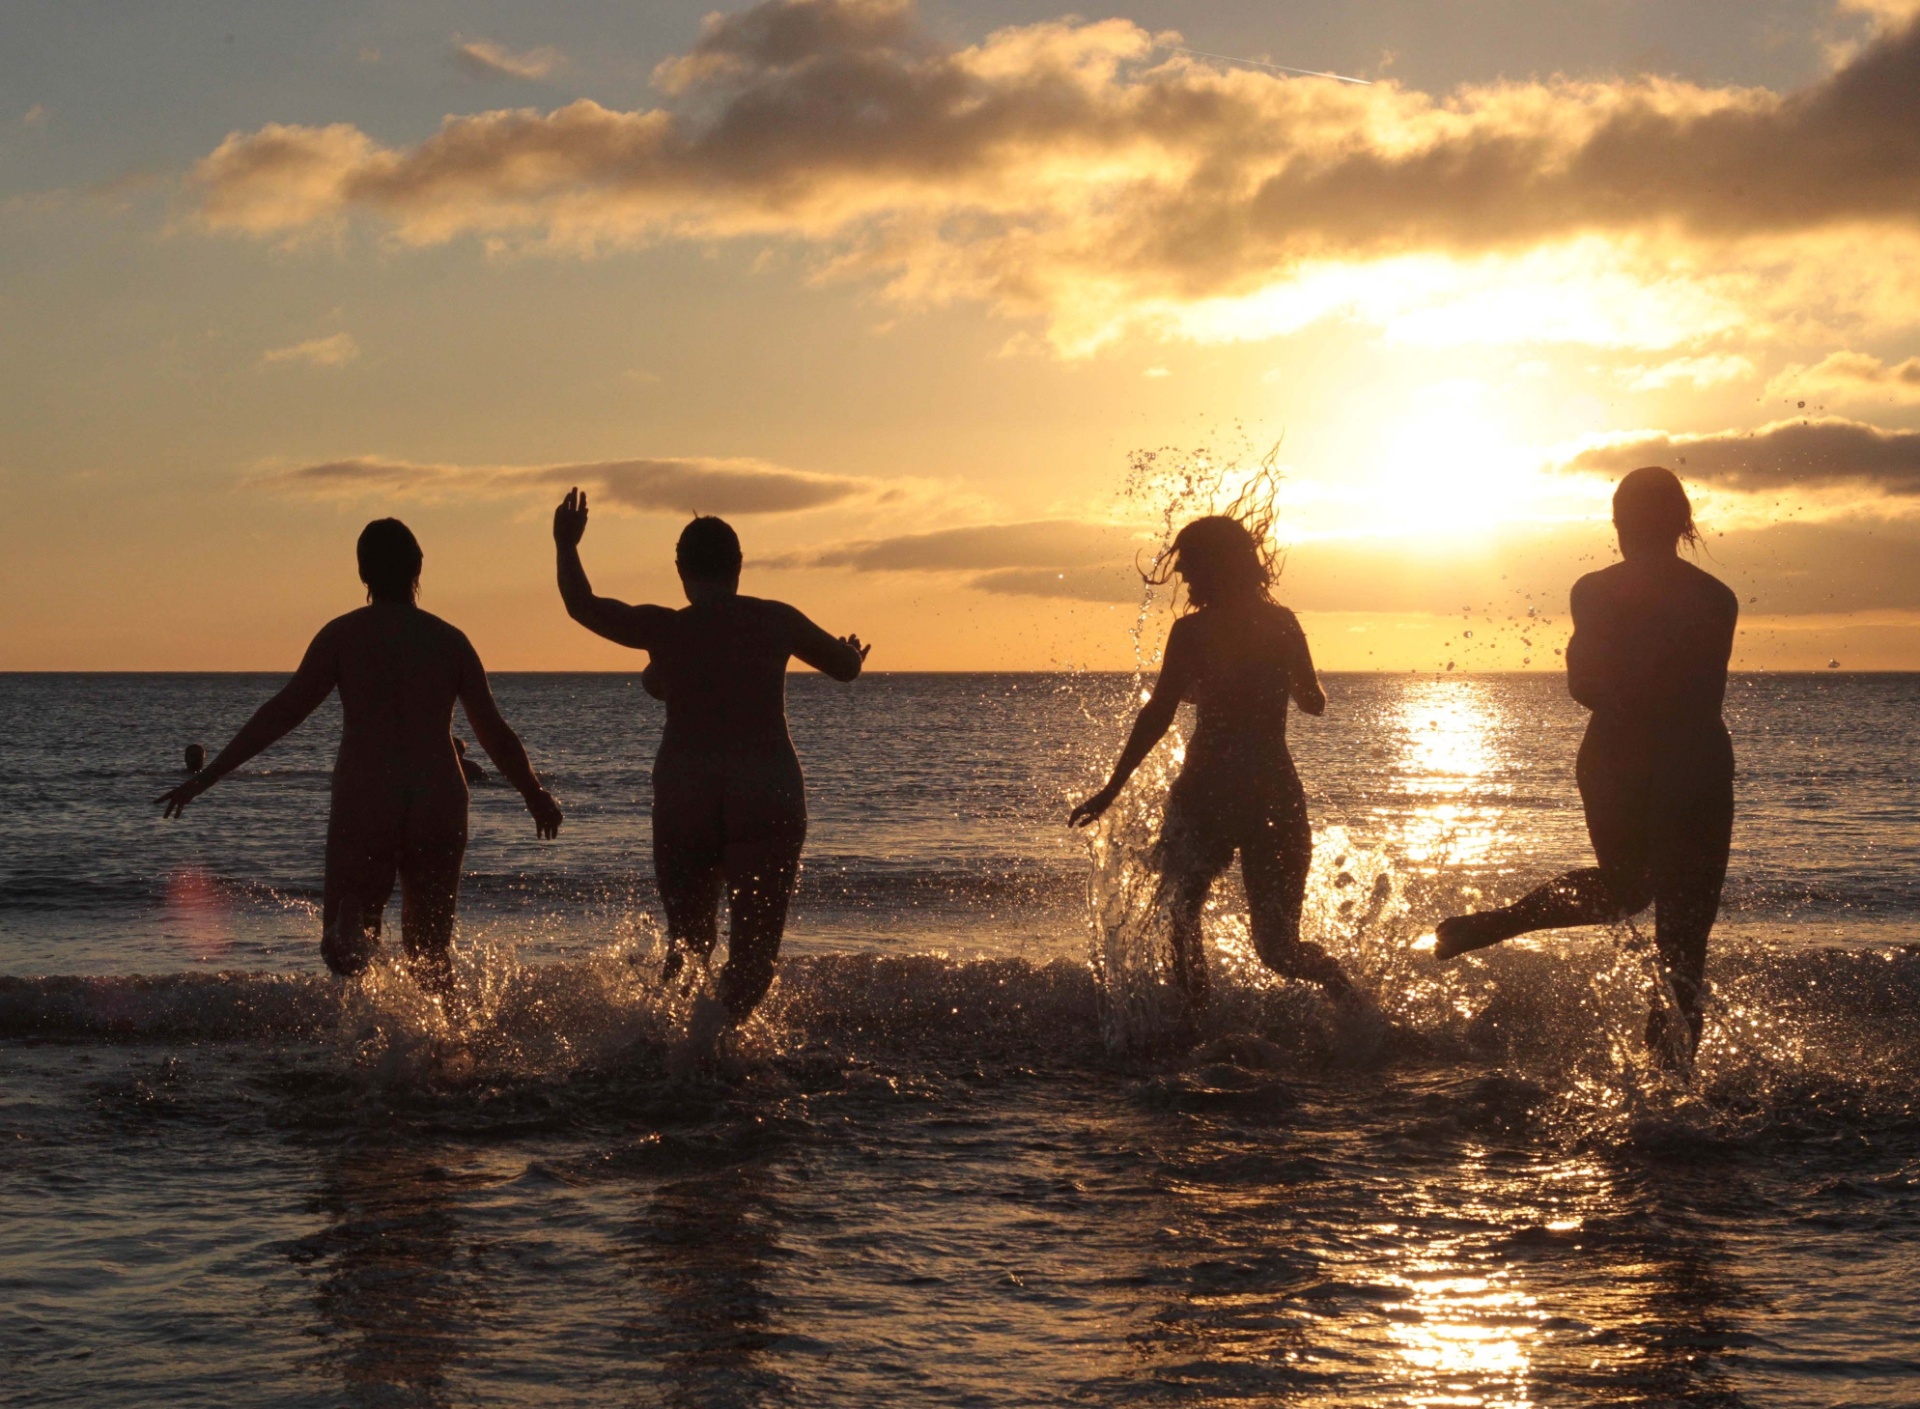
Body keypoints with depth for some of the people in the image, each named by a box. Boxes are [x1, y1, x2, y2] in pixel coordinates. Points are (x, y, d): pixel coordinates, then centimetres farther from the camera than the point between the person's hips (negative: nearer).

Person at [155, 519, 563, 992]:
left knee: (342, 940, 4)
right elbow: (495, 733, 8)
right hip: (440, 808, 2)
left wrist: (206, 776, 0)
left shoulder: (343, 634, 1)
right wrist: (537, 796, 23)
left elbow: (281, 713, -4)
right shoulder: (450, 639, 6)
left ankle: (354, 939, -32)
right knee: (432, 953, 16)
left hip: (363, 807, -2)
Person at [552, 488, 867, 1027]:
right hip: (768, 795, -1)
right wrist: (851, 651, 42)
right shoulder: (777, 621, 3)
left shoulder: (664, 628, 1)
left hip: (683, 795, 1)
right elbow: (846, 667, 18)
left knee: (689, 939, 15)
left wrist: (565, 548, 31)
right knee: (754, 947, 2)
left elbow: (582, 606, 14)